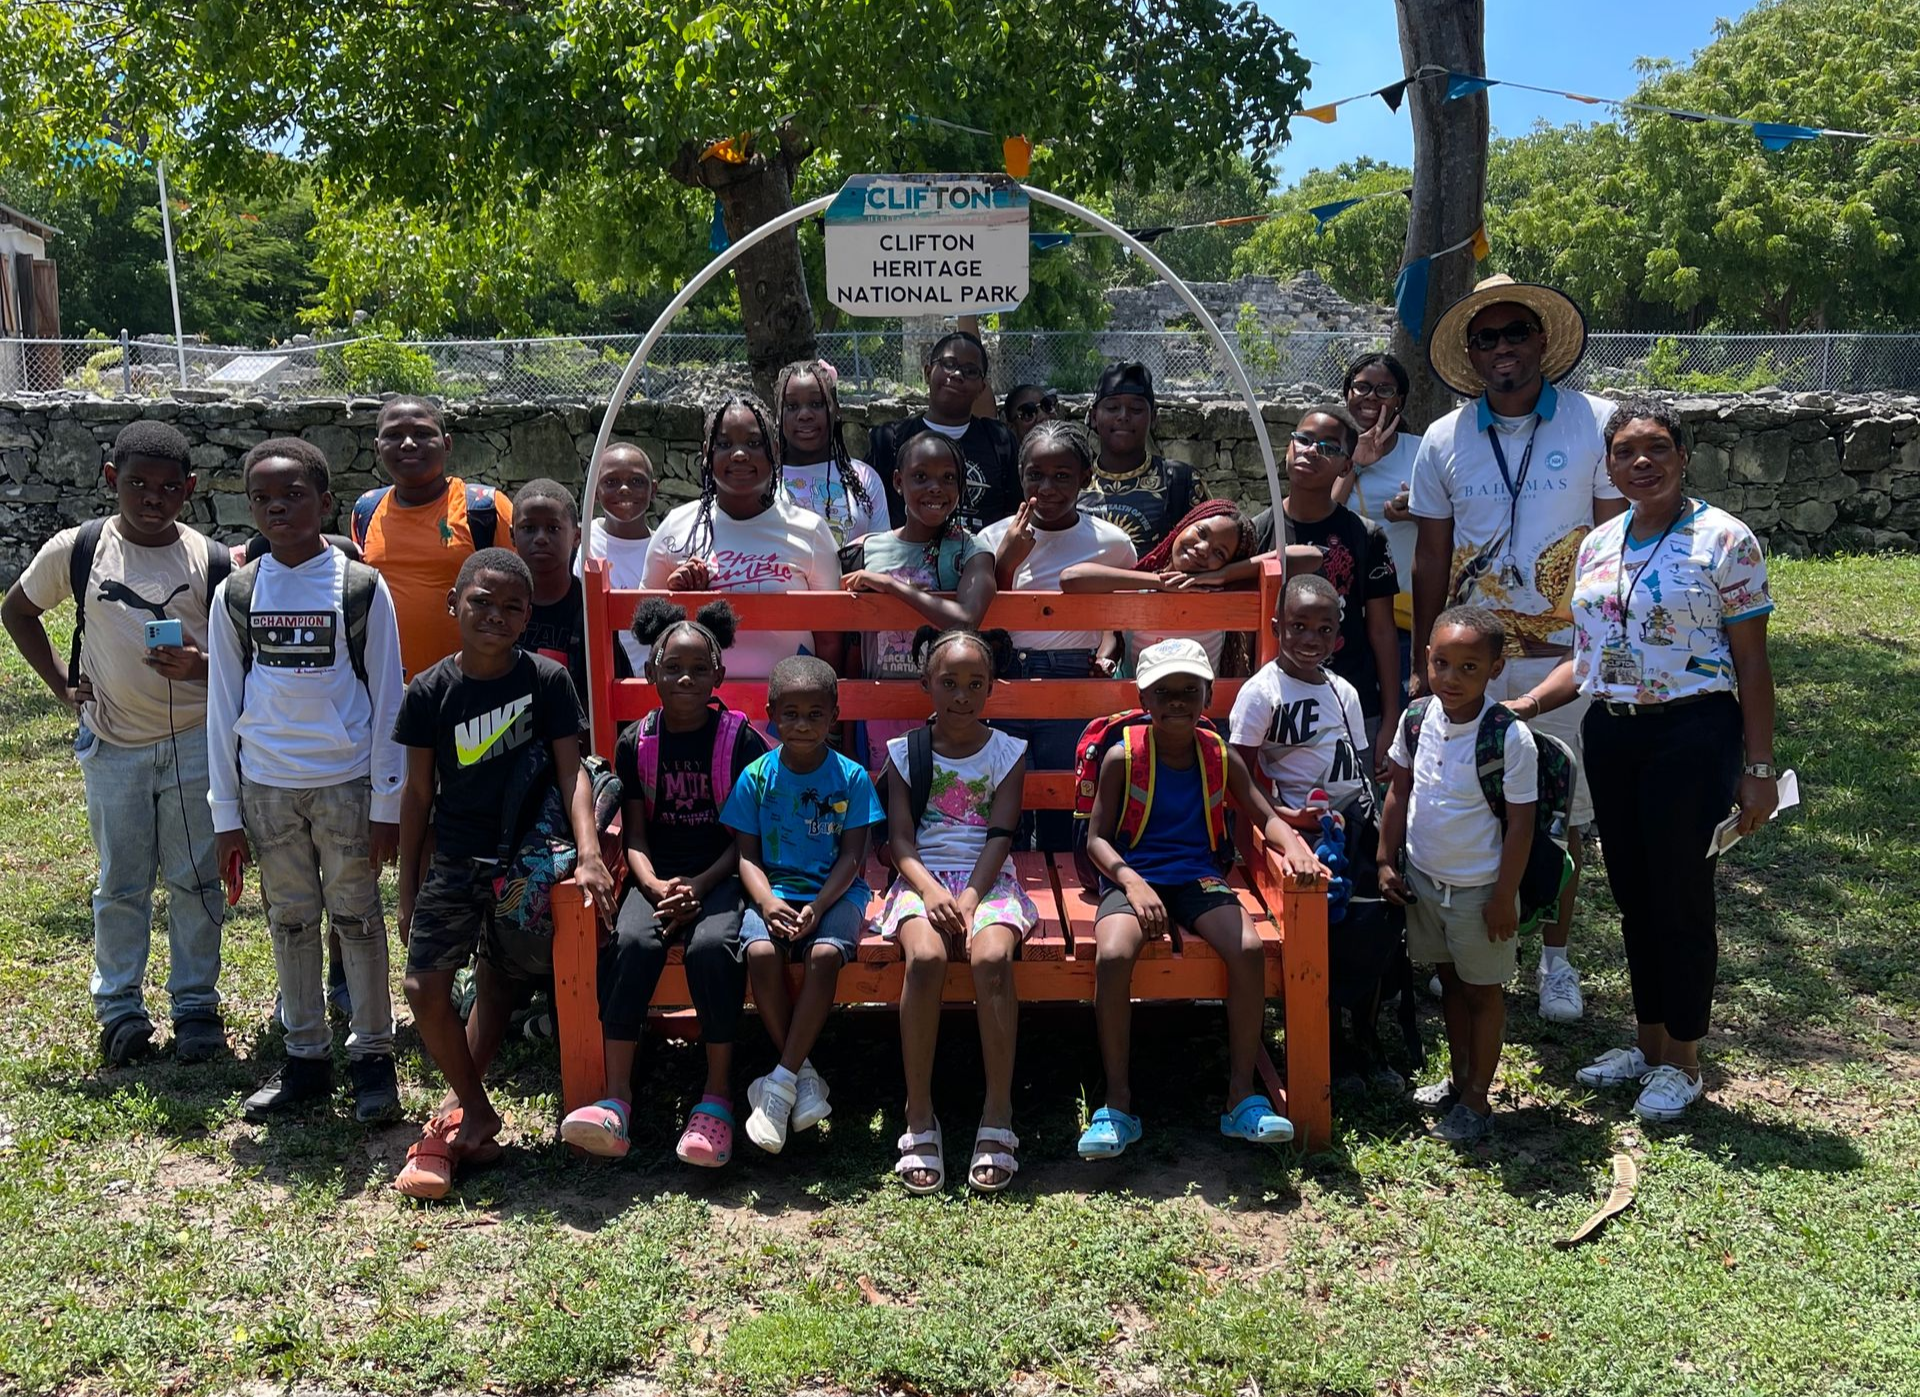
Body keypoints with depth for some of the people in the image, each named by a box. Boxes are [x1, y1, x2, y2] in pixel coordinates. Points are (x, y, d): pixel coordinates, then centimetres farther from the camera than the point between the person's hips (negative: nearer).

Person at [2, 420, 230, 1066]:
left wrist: (199, 666, -21)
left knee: (195, 880, 7)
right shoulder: (78, 550, -3)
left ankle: (196, 1004, 20)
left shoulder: (212, 562, -6)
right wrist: (61, 684, 4)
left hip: (193, 742, -1)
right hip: (113, 745, 1)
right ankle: (119, 1007, 23)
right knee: (121, 884, 10)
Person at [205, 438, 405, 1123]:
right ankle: (306, 1056, 22)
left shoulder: (361, 587, -4)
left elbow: (388, 698, -2)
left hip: (347, 782, -3)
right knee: (290, 922, 11)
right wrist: (226, 813, 3)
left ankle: (371, 1054, 16)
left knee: (357, 918, 5)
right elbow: (223, 706, 6)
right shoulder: (235, 595, 3)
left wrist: (387, 802, -6)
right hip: (266, 785, 3)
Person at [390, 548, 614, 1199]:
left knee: (499, 982, 9)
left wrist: (589, 852, -22)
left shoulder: (547, 679, -6)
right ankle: (478, 1112, 8)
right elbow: (418, 791, 4)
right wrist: (407, 887, 6)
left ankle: (459, 1109, 26)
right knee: (425, 987, -9)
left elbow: (571, 772, -7)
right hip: (454, 860, 1)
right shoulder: (430, 691, -3)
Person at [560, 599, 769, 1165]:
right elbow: (635, 837, 5)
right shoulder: (636, 742, 6)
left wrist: (699, 886, -17)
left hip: (721, 874, -2)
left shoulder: (741, 739, -1)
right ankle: (616, 1101, -30)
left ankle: (717, 1097, -21)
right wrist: (657, 887, -15)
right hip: (658, 875, 2)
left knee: (711, 945, -33)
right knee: (632, 941, -29)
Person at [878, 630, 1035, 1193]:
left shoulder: (1008, 752, 9)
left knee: (992, 957, -33)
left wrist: (968, 899, -17)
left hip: (988, 881, 0)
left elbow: (999, 836, -2)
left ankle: (998, 1116, -25)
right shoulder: (905, 752, 10)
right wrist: (930, 890, -17)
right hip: (923, 880, 0)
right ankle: (919, 1119, -24)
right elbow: (900, 839, 2)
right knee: (925, 957, -33)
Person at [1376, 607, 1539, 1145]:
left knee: (1483, 990, 11)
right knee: (1450, 981, 21)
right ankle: (1458, 1079, 37)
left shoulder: (1511, 737, -21)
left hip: (1479, 888, -5)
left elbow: (1520, 822, -16)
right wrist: (1386, 861, 4)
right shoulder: (1417, 717, -6)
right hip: (1423, 878, 5)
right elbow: (1398, 792, 5)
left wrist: (1505, 897, -14)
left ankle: (1476, 1101, 22)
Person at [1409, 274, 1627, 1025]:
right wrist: (1422, 664, 8)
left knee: (1563, 812, 8)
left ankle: (1555, 956, 24)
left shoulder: (1597, 424, -3)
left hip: (1567, 659, -1)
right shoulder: (1443, 441, 3)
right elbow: (1430, 560, 8)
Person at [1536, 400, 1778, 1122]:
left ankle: (1682, 1061, 17)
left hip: (1692, 735, -6)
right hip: (1610, 735, 6)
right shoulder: (1596, 546, 9)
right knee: (1633, 895, 14)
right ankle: (1648, 1042, 29)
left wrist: (1757, 768, -11)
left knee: (1681, 896, 2)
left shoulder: (1723, 539, -7)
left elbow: (1751, 662, -8)